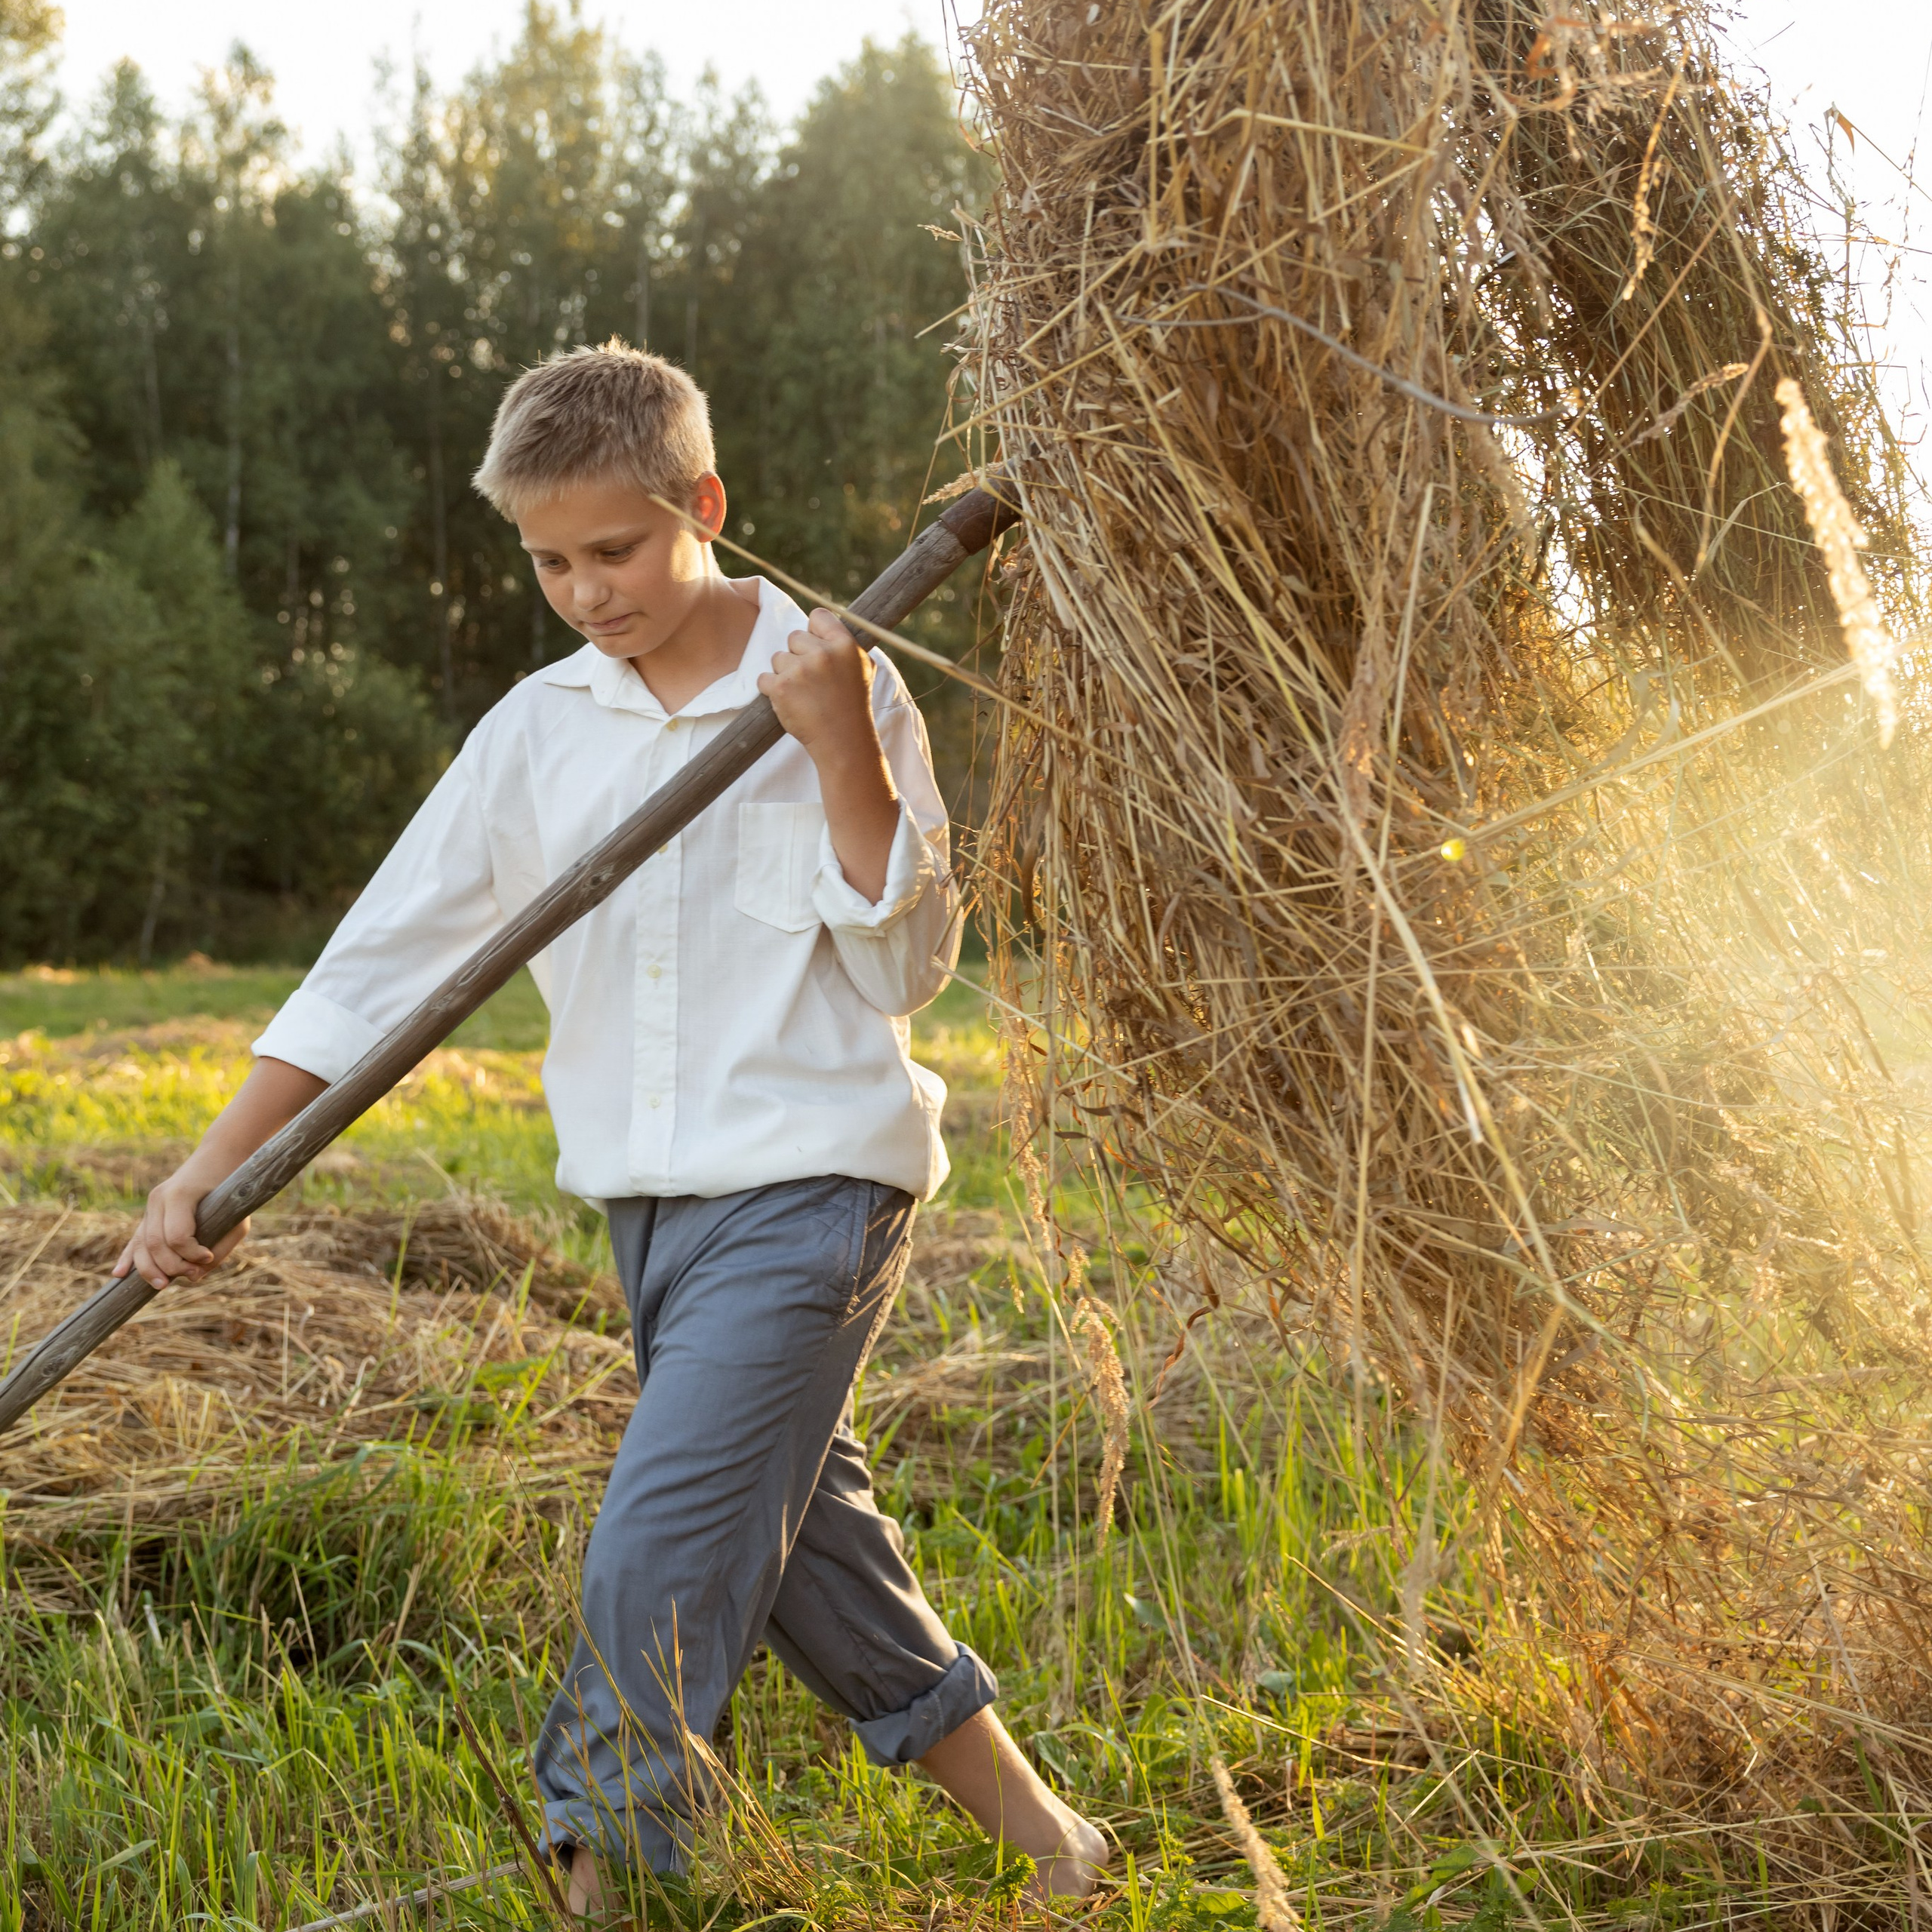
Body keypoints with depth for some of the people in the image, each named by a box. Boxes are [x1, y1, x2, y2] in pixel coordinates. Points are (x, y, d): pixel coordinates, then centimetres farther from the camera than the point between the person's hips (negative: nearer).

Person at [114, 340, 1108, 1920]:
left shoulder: (837, 689, -7)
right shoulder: (540, 728, 5)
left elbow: (909, 965, -10)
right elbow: (387, 954, 4)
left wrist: (843, 752, -22)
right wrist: (214, 1169, 0)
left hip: (810, 1186, -6)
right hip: (650, 1202, 6)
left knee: (660, 1553, -14)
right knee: (796, 1536, 14)